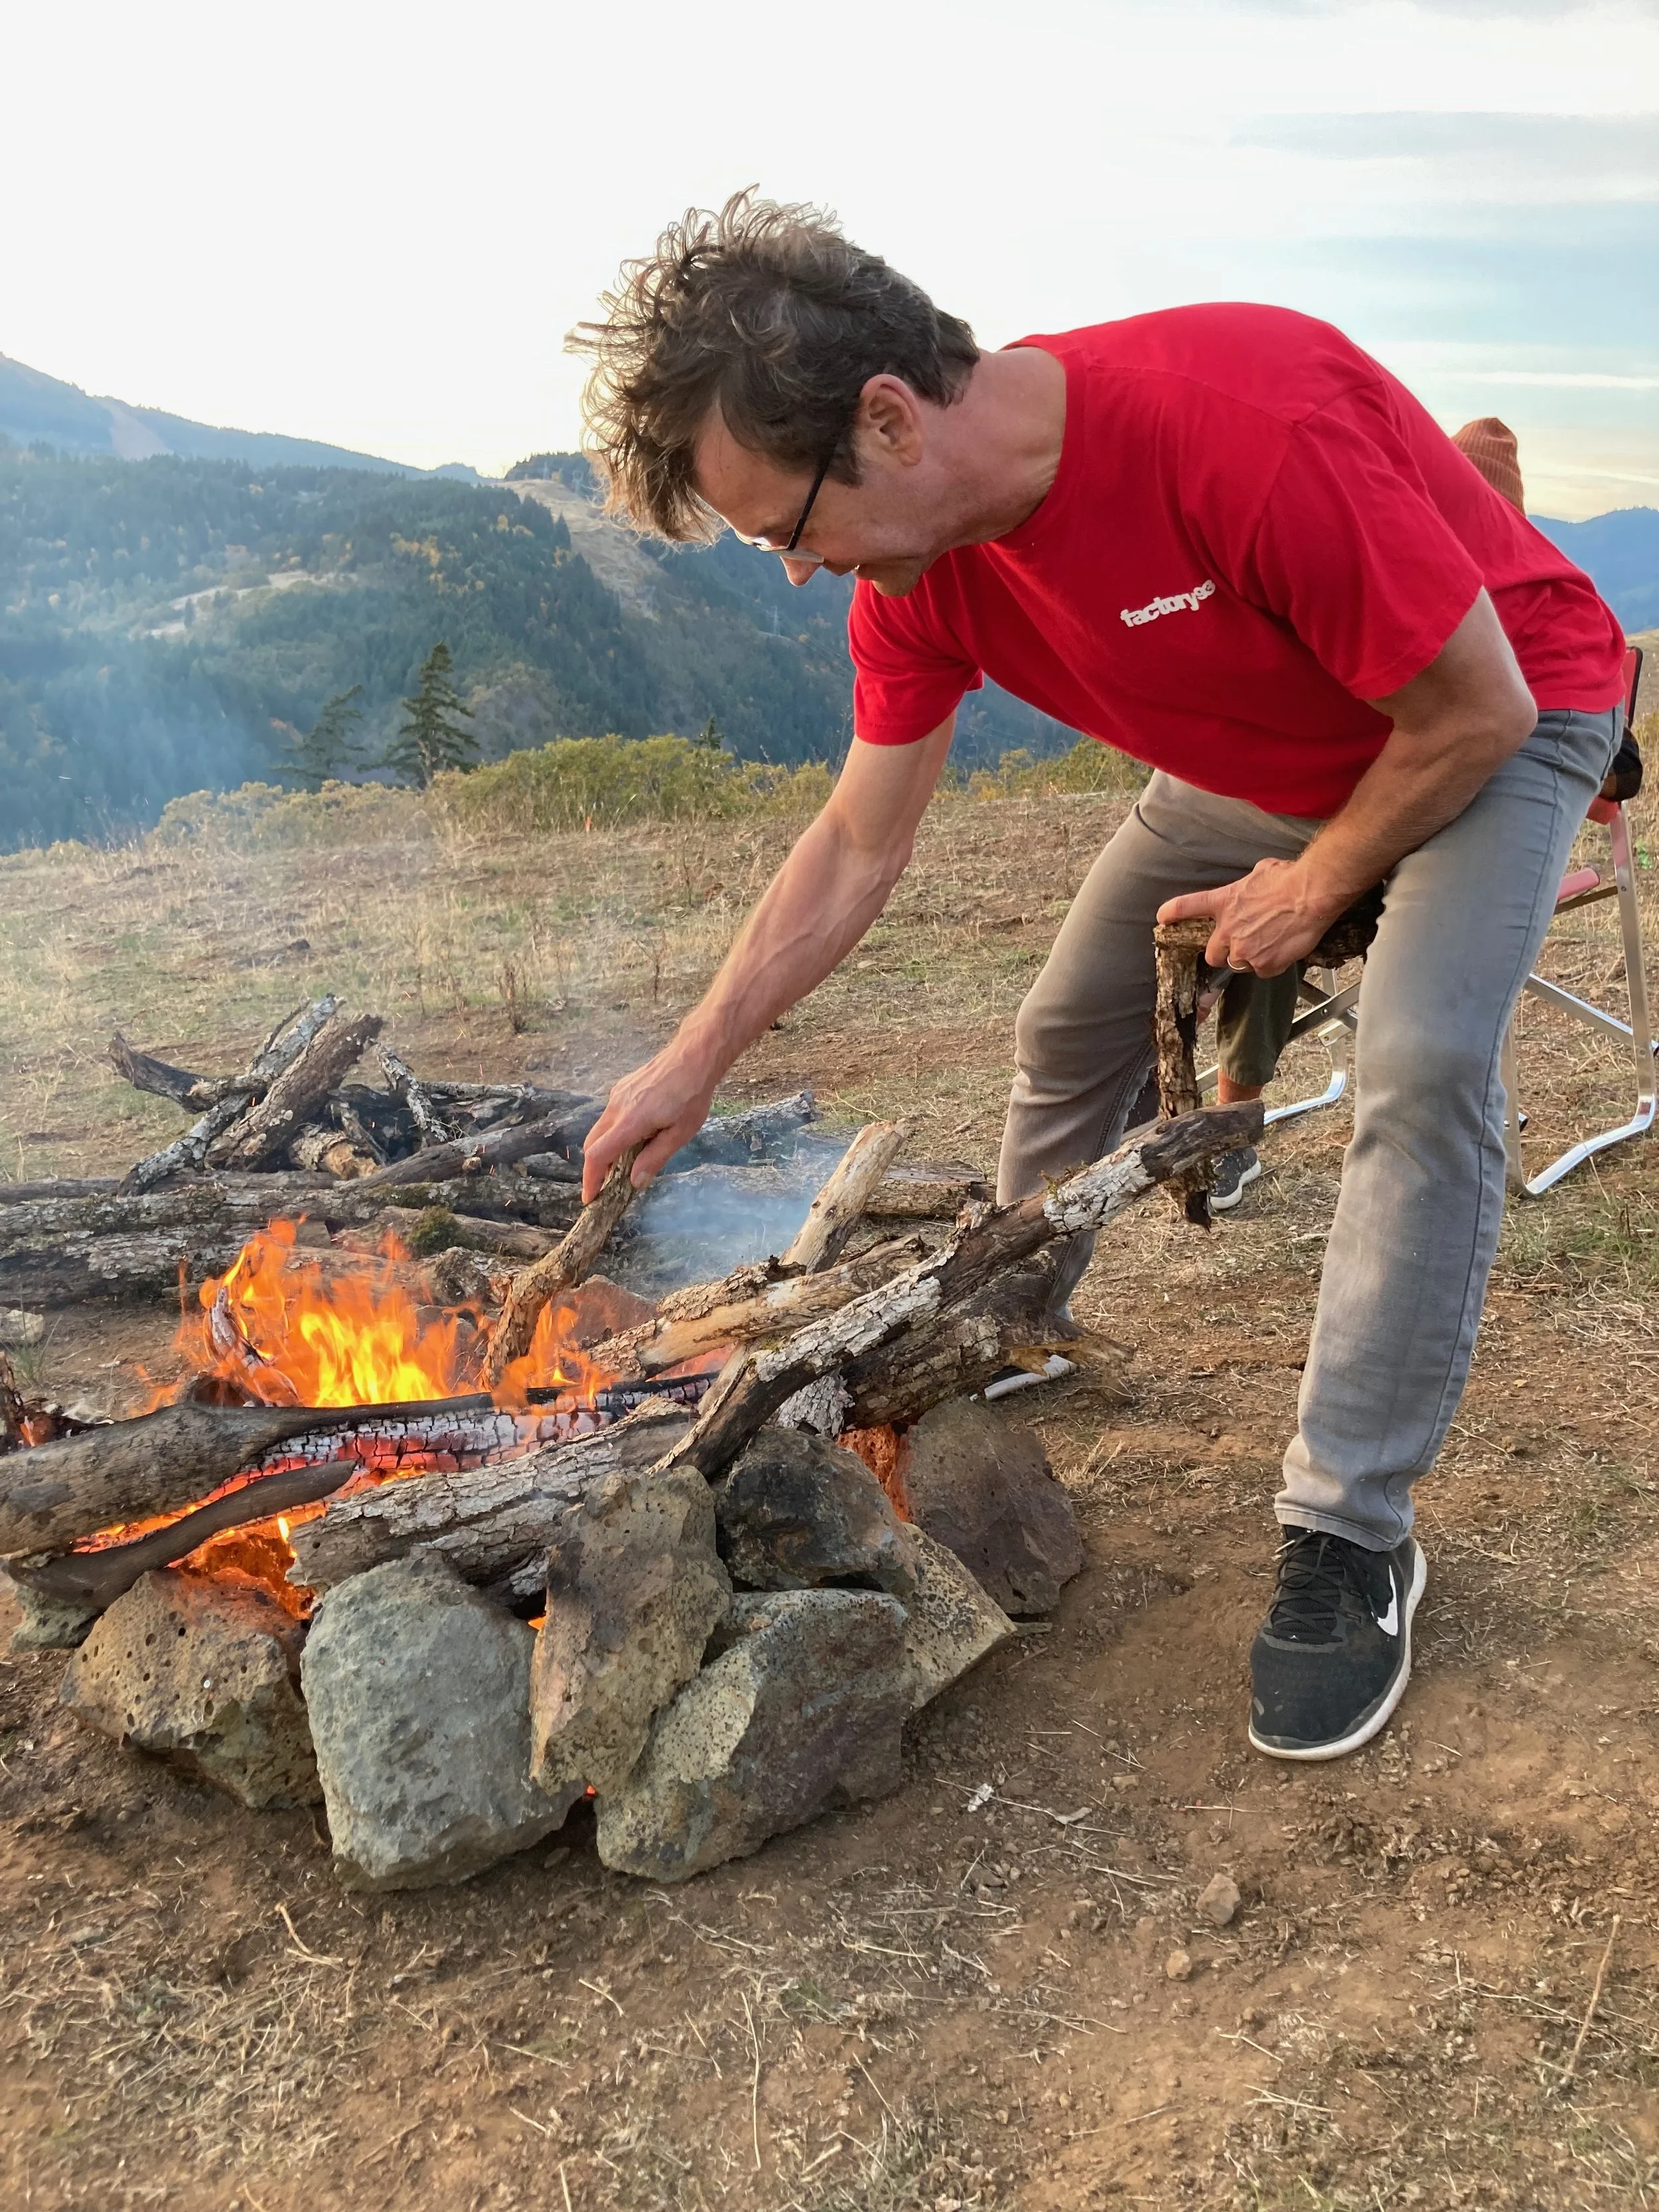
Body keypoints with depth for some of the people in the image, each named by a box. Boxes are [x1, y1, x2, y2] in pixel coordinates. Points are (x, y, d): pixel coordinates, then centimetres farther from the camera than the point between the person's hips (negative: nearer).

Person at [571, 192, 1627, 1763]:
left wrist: (1312, 887, -16)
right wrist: (693, 1063, -8)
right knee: (1070, 1030, 7)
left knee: (1423, 1062, -26)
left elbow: (1474, 708, -30)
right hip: (1257, 755, 6)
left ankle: (1350, 1538, -14)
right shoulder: (917, 563, -17)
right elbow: (855, 850, -7)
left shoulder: (1243, 427, -41)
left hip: (1495, 716, -6)